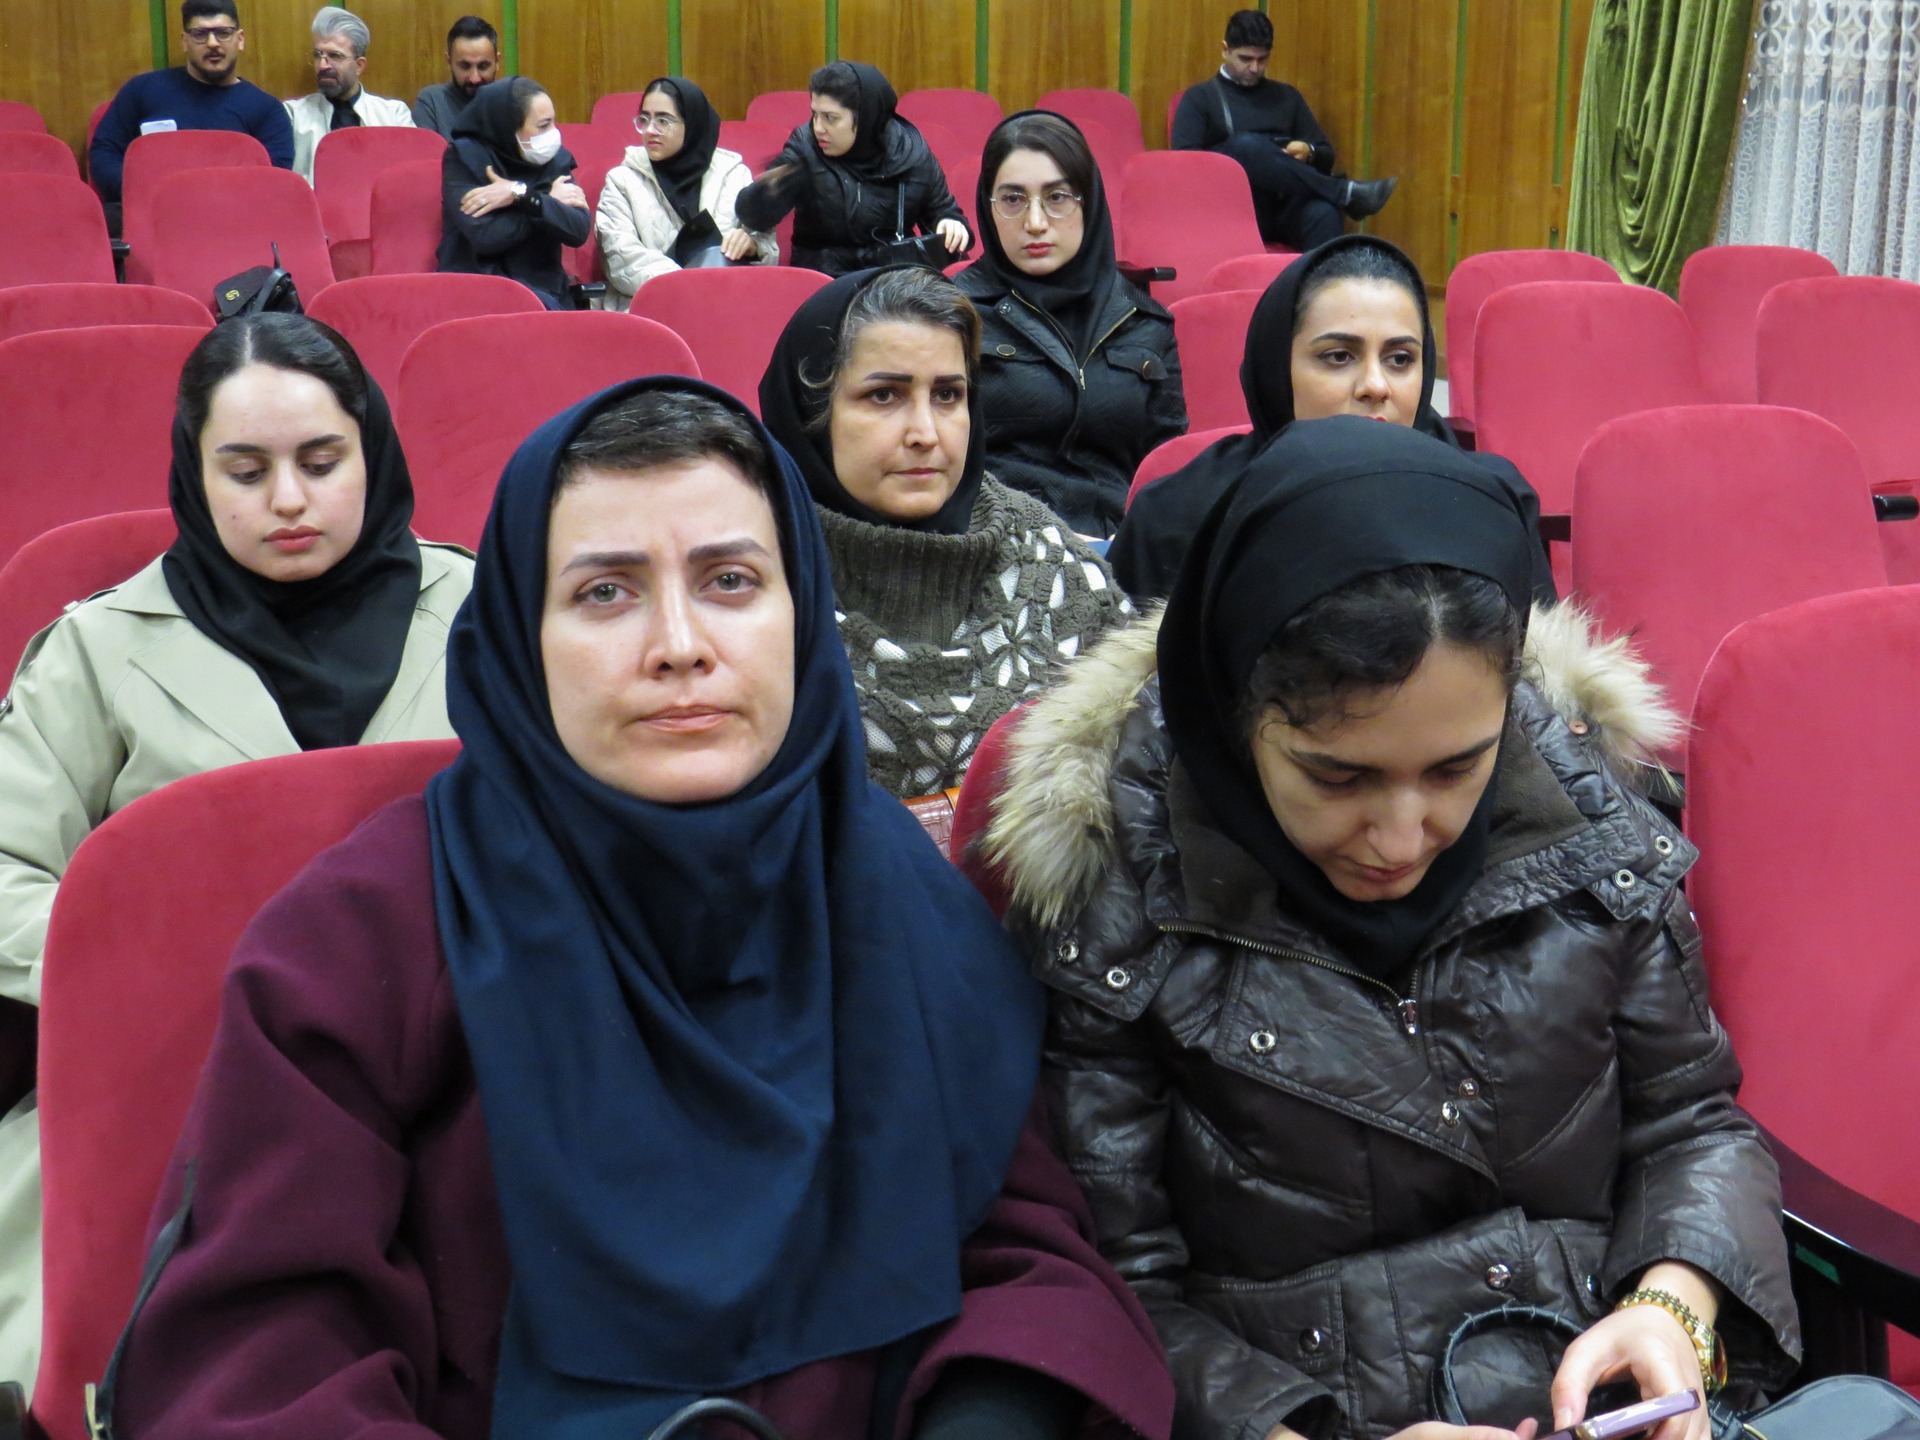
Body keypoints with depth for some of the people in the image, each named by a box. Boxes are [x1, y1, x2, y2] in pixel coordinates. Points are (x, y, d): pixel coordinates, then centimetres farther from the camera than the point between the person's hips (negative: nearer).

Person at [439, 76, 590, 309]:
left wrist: (523, 196, -18)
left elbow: (580, 231, -7)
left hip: (541, 289, 2)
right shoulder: (463, 157, -4)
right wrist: (550, 201, -8)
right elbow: (483, 236, -17)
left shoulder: (555, 158, 6)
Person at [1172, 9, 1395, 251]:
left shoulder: (1287, 96, 24)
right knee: (1246, 145, -34)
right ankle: (1347, 193, -30)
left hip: (1289, 206, 2)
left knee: (1323, 214, -35)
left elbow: (1327, 156, 22)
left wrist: (1309, 152, -2)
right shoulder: (1200, 98, 15)